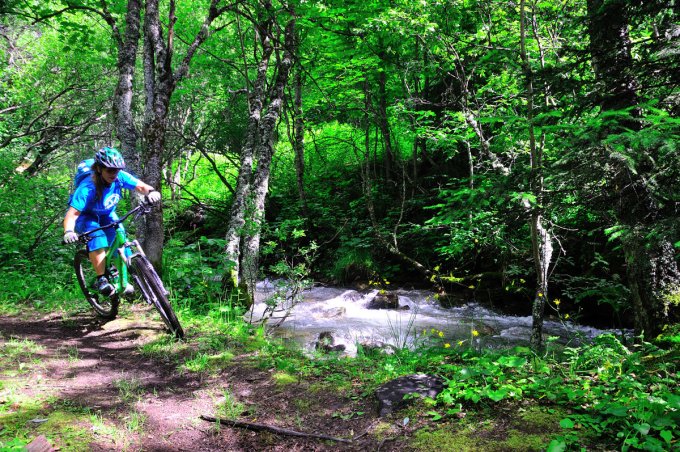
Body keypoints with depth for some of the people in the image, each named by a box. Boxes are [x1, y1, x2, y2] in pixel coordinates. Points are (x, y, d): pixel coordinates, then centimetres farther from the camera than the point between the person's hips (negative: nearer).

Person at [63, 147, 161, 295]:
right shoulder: (87, 188, -36)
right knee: (97, 237, -32)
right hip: (86, 217, -4)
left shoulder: (120, 177, -24)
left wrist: (151, 192, -52)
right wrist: (68, 232, -58)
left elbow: (141, 186, -29)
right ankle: (101, 280, -22)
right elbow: (72, 214, -40)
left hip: (107, 215, 4)